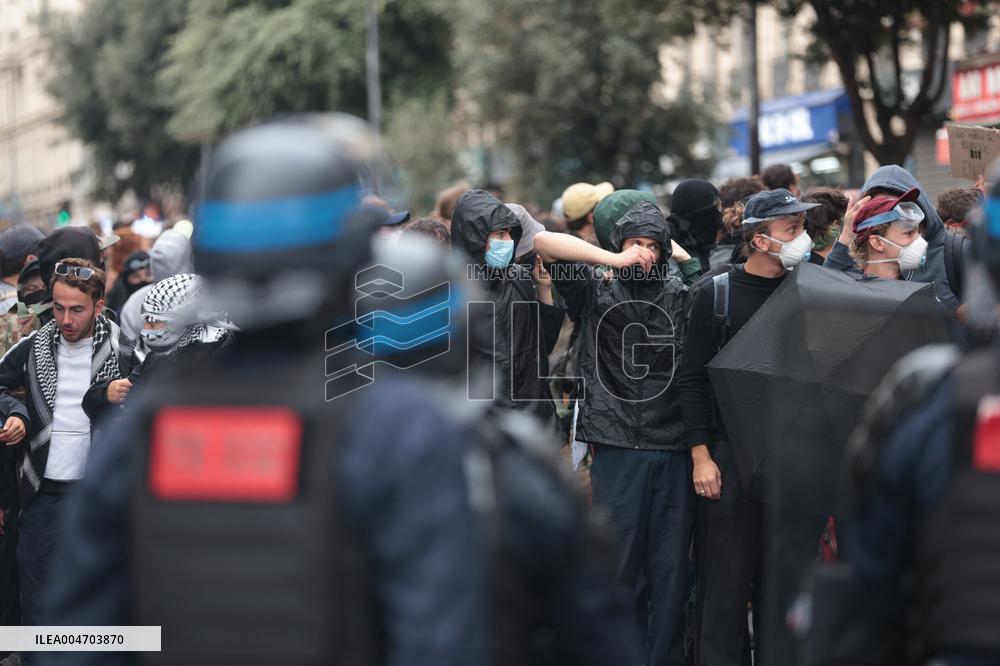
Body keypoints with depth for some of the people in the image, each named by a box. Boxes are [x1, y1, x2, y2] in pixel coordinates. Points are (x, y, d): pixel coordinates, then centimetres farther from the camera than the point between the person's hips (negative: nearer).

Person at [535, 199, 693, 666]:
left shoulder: (680, 298, 9)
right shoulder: (595, 292, 5)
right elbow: (544, 243, -6)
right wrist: (615, 260, -12)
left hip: (673, 450, 1)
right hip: (617, 448, -1)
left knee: (671, 565, 4)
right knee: (621, 563, 3)